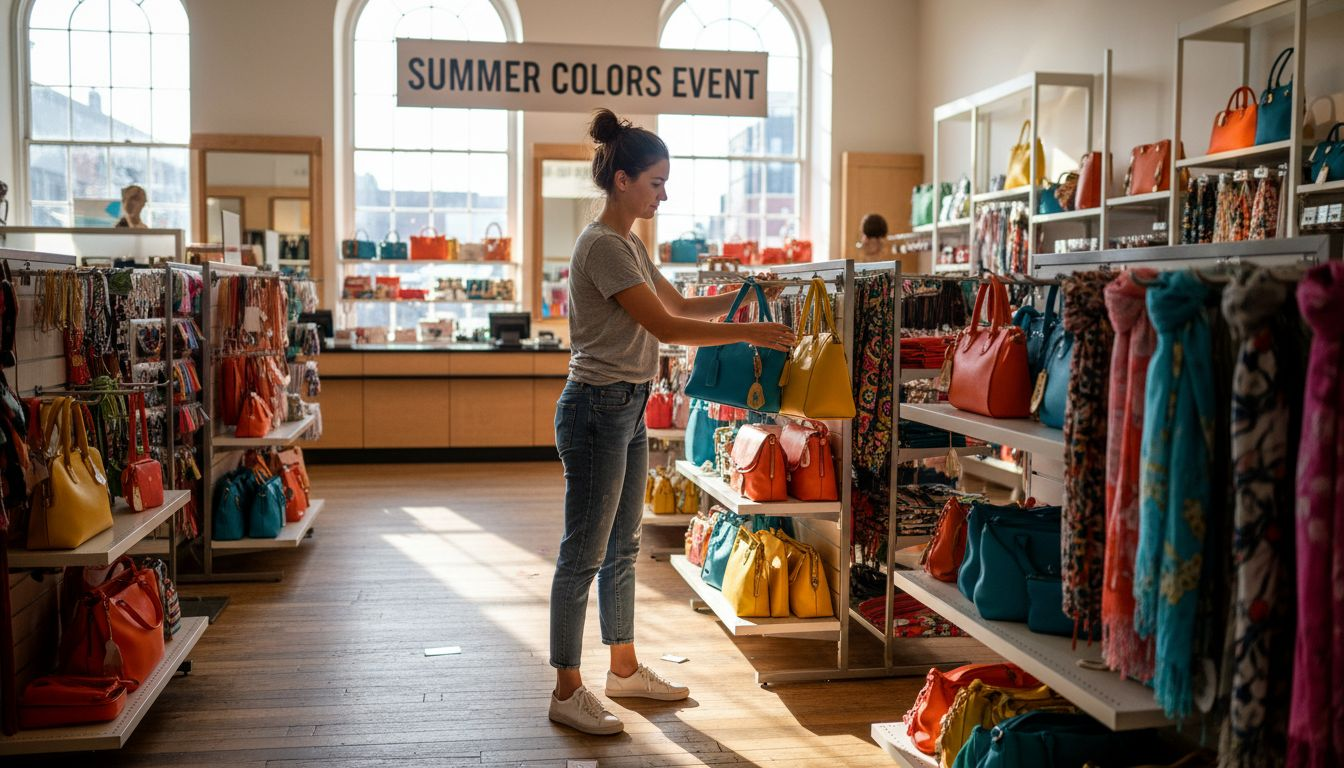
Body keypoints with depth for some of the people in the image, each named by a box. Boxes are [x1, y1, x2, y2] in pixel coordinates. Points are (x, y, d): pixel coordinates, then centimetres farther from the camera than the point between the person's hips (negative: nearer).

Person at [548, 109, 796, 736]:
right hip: (598, 408, -10)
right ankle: (567, 692, 10)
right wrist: (749, 333, -17)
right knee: (583, 555, -1)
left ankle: (624, 669, 31)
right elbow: (666, 326, -20)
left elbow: (681, 304, 19)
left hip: (629, 408, 10)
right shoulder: (603, 246, -17)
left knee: (622, 547, 18)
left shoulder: (628, 244, 14)